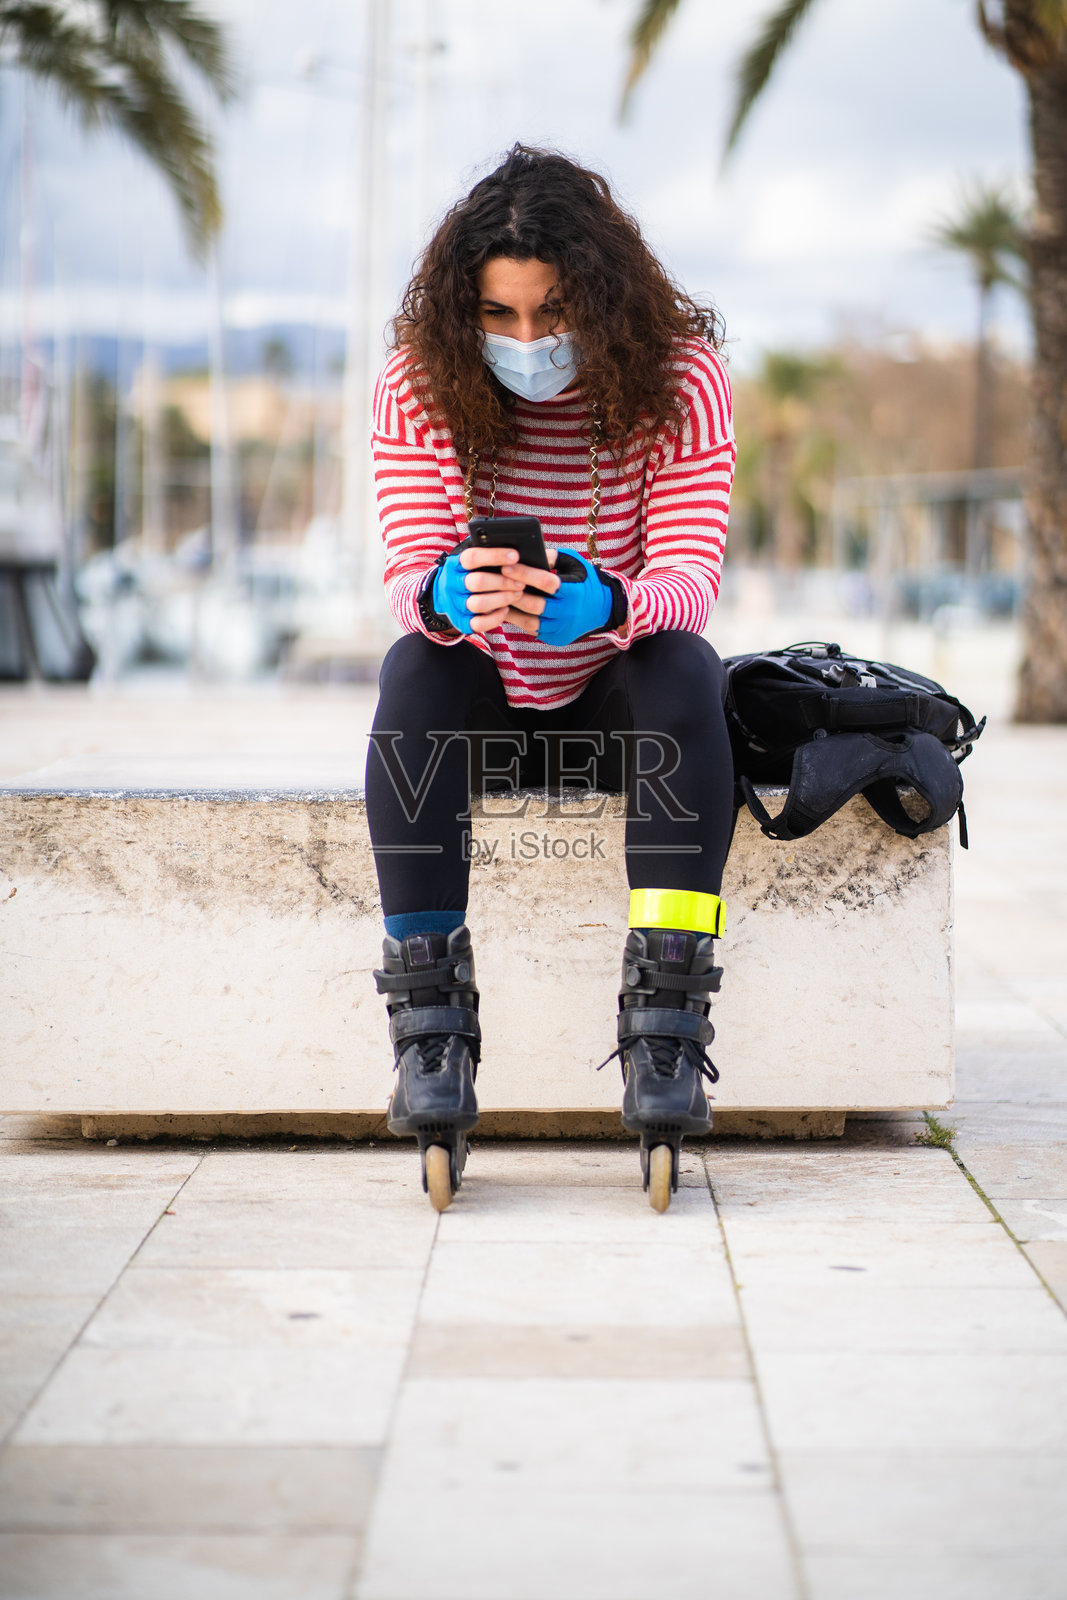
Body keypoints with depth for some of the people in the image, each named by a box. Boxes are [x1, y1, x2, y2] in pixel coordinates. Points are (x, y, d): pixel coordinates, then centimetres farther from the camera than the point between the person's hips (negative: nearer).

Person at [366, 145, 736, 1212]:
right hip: (482, 706, 1)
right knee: (415, 664, -32)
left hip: (616, 704, 0)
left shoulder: (677, 375, -13)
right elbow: (407, 573, -16)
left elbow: (691, 578, -20)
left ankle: (665, 1024, -36)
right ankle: (429, 1030, -34)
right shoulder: (419, 383, -10)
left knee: (685, 667, -33)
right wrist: (447, 598, -43)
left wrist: (605, 603, -44)